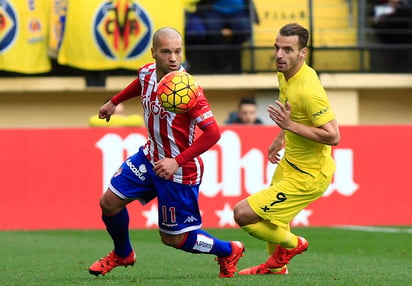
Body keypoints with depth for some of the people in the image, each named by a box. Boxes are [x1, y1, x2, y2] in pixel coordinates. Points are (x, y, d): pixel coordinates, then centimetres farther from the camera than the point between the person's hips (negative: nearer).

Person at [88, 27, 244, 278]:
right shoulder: (147, 73, -8)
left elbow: (212, 133, -30)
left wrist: (177, 162, -33)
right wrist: (114, 102, 33)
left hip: (180, 170, -7)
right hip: (150, 156, 7)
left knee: (174, 238, 2)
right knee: (109, 202, 7)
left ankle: (228, 251, 27)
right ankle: (122, 254, 36)